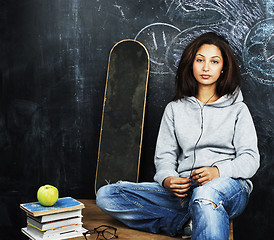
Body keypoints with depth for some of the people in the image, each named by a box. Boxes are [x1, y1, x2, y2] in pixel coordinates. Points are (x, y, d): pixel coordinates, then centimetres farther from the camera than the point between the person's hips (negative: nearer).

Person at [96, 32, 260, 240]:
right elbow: (164, 156, 13)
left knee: (206, 193, -44)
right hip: (185, 190, 5)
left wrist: (217, 171, -18)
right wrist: (167, 179, -12)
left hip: (229, 186, -4)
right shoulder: (175, 109, 20)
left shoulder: (237, 109, 13)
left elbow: (250, 159, 4)